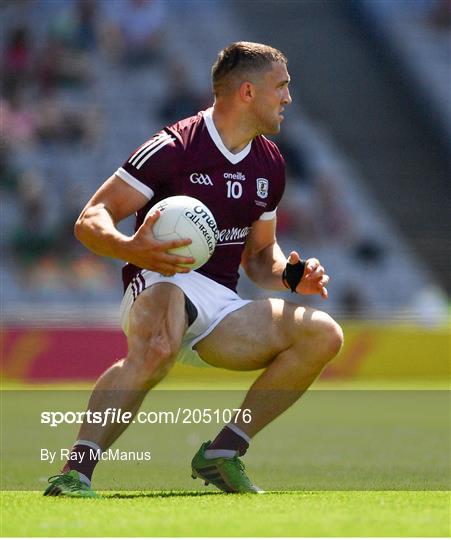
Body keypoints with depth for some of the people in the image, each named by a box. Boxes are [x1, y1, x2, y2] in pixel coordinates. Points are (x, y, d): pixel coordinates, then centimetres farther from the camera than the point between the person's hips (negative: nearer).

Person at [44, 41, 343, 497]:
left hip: (221, 307, 7)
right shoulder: (172, 148, -9)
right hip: (157, 288, -7)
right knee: (157, 348, -41)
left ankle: (222, 452, -6)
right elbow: (90, 220, -10)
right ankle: (76, 472, -45)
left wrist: (290, 275, 3)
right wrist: (132, 249, -32)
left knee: (323, 334, -13)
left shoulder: (269, 164, 15)